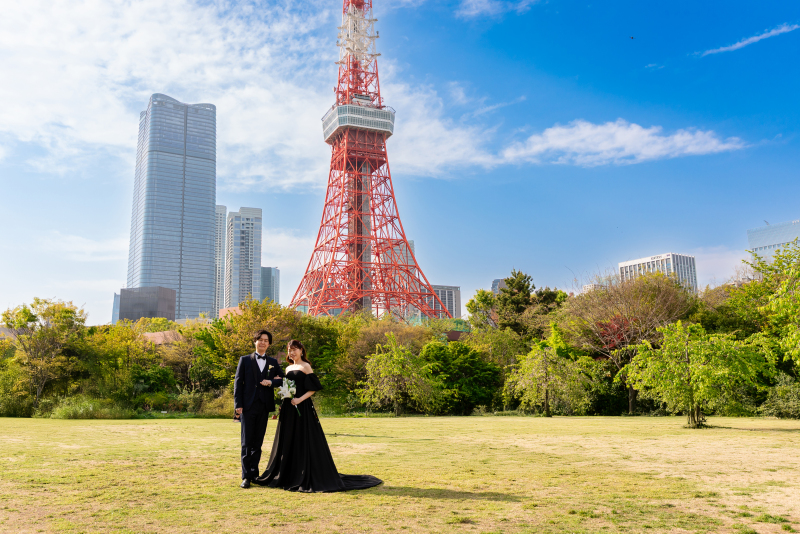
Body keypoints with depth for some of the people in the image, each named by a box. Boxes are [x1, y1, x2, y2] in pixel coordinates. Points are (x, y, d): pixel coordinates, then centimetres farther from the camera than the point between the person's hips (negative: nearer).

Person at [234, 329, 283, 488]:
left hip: (264, 406, 3)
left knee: (258, 442, 8)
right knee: (247, 442, -3)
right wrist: (238, 404, -8)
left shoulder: (273, 362, 13)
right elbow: (238, 382, 1)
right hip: (248, 405, -3)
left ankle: (254, 473, 16)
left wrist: (271, 382, -8)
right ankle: (246, 476, 0)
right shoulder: (245, 360, 6)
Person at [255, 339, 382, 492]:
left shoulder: (305, 366, -3)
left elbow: (313, 388, -9)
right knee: (288, 443, 10)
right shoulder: (288, 369, 17)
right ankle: (289, 476, 20)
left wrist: (300, 399, -20)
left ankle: (307, 478, 1)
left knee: (304, 442, -5)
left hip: (302, 408, -7)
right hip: (288, 410, 7)